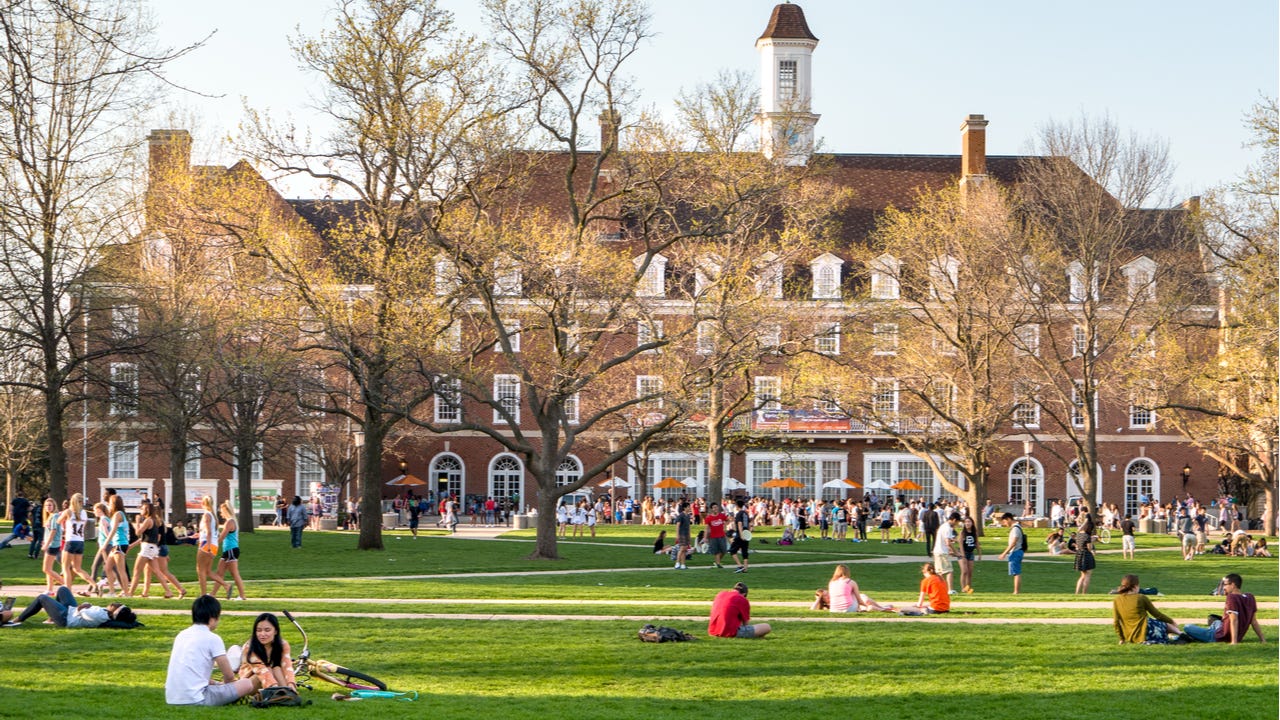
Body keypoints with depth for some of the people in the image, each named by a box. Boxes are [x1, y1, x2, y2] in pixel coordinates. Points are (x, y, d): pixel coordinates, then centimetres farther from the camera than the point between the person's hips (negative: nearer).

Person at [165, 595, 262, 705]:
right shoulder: (213, 639, -5)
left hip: (171, 699, 7)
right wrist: (222, 684, 22)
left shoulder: (181, 635, 16)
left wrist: (215, 683, 27)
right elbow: (229, 675, 1)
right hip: (196, 699, -7)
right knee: (252, 682, -1)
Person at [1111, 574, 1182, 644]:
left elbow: (1116, 621, 4)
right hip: (1145, 633, -4)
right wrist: (1172, 621, 18)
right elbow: (1157, 614, 3)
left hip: (1130, 638, 4)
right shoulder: (1141, 598, -7)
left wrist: (1122, 638, 15)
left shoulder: (1116, 600, 2)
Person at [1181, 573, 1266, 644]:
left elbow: (1234, 621, -28)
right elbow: (1254, 621, 3)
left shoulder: (1232, 598, -21)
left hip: (1221, 637, -9)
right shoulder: (1250, 598, 1)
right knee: (1216, 622, 40)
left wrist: (1234, 641, -32)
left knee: (1187, 628, -6)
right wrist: (1262, 639, 8)